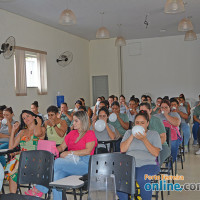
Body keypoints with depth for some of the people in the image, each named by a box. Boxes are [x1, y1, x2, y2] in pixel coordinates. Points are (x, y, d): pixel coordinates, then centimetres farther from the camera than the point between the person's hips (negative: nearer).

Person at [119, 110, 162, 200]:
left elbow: (156, 153, -2)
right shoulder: (128, 133, 21)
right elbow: (122, 149, 6)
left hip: (148, 164, -2)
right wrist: (132, 136, -1)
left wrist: (144, 139, -9)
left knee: (142, 179, -35)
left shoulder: (154, 134, 13)